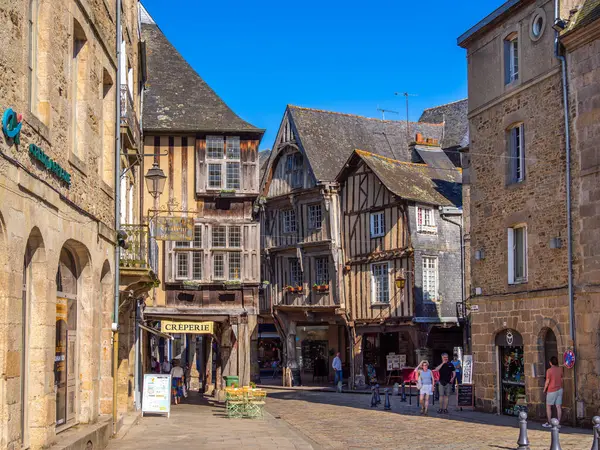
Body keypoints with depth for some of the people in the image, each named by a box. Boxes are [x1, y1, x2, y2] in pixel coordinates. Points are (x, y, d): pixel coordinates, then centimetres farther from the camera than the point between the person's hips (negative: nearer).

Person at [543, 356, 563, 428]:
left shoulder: (549, 370, -16)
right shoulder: (560, 369, 1)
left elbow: (547, 381, -13)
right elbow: (561, 379, 9)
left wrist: (544, 389, 1)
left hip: (552, 391, -5)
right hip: (559, 390, 5)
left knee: (548, 406, 7)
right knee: (558, 406, 6)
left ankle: (549, 423, 8)